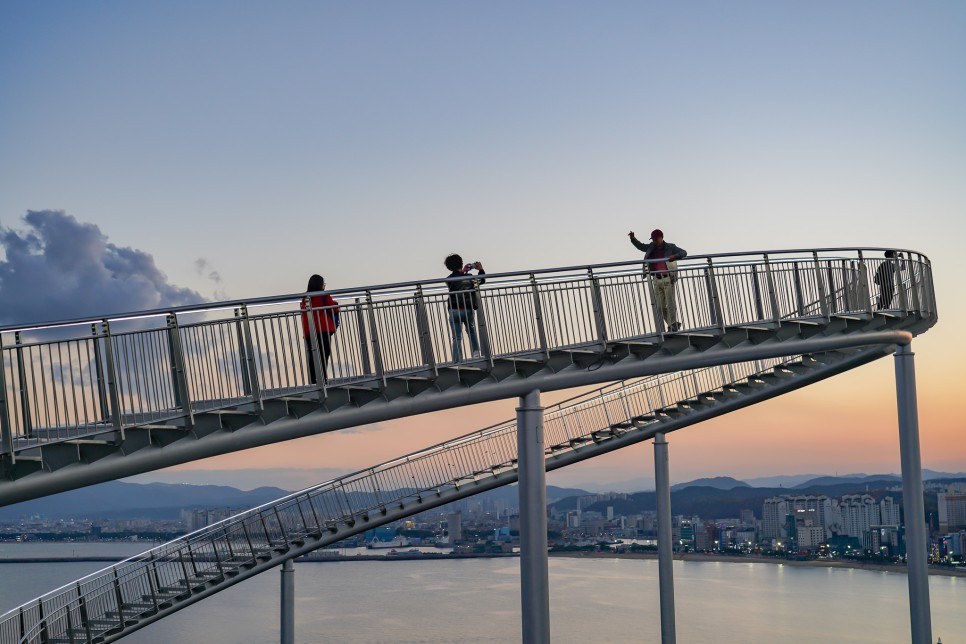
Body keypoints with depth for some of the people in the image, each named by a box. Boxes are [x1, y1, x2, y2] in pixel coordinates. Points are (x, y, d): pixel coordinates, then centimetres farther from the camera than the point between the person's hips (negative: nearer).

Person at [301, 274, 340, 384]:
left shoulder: (305, 298, 9)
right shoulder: (324, 296, -5)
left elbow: (303, 312, 14)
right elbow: (334, 308, -1)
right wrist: (336, 305, 20)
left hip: (308, 331, 5)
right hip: (323, 329, -5)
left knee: (312, 356, 8)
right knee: (324, 354, -4)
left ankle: (313, 380, 7)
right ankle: (322, 378, -11)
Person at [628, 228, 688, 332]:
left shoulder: (670, 247, 0)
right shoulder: (651, 248, 12)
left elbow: (684, 252, -1)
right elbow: (640, 246, 25)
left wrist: (675, 256, -20)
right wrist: (633, 238, 10)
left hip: (668, 278, -5)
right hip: (657, 280, 5)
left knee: (670, 303, -8)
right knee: (660, 306, 4)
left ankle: (673, 325, -2)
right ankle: (672, 324, 15)